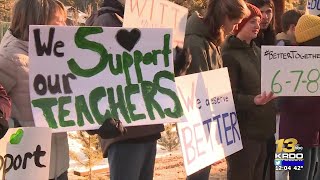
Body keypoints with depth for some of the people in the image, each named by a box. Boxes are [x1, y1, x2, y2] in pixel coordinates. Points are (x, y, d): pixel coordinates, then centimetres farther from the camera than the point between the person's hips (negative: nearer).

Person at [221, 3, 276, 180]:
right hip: (241, 132, -8)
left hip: (262, 129, 8)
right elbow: (229, 97, -18)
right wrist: (254, 101, -33)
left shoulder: (257, 52, 14)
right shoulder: (228, 56, -11)